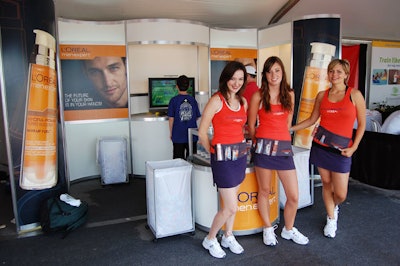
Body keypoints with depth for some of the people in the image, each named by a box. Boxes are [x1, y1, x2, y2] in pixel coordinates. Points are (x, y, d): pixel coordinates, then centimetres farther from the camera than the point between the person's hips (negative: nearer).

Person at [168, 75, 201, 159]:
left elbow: (171, 118, -6)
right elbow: (197, 117, 6)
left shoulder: (174, 100, -8)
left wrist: (171, 133, 5)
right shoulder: (193, 100, -1)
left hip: (178, 136, -2)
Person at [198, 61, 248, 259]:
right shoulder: (216, 100, -12)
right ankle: (210, 240, 20)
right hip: (223, 156, -7)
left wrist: (241, 145, 11)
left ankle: (228, 237, 37)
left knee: (231, 201, 18)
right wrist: (213, 152, 0)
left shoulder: (243, 101, 9)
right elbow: (202, 132, -9)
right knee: (231, 207, -3)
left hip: (240, 154, 7)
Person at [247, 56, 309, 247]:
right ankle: (268, 229, 31)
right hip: (263, 147, -3)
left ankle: (288, 230, 30)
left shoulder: (289, 95, 8)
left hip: (284, 147, 3)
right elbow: (251, 125, 6)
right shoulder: (258, 96, -2)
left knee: (294, 196, 5)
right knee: (264, 191, 9)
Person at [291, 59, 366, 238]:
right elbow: (312, 120, 14)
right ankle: (331, 219, 32)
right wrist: (290, 129, 9)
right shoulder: (322, 96, 6)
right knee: (326, 183, 11)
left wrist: (353, 148, -6)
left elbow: (361, 124, 2)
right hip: (320, 145, 3)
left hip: (341, 149, -2)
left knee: (340, 194, -1)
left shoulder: (355, 95, -2)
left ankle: (334, 207, 35)